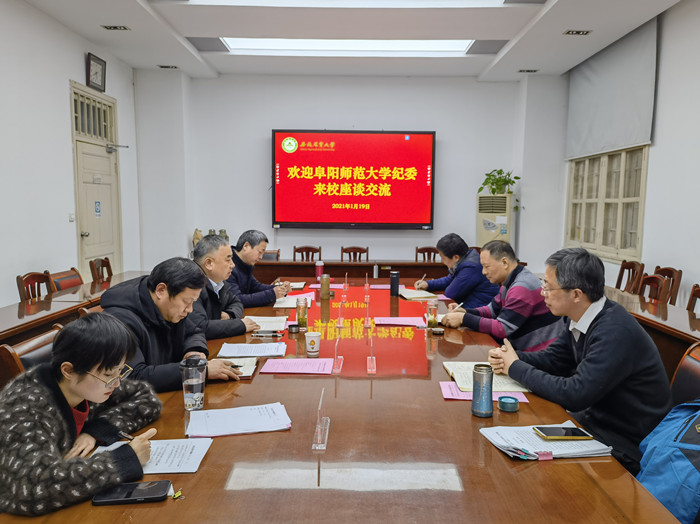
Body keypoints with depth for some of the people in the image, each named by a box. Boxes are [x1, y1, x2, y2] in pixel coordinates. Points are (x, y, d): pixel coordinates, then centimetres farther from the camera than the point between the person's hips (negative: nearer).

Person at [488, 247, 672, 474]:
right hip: (595, 417, 8)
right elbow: (552, 358, 10)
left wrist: (516, 368, -19)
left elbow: (574, 394, -31)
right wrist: (508, 357, -9)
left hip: (626, 445, -8)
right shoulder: (580, 318, -2)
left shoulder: (616, 332, -29)